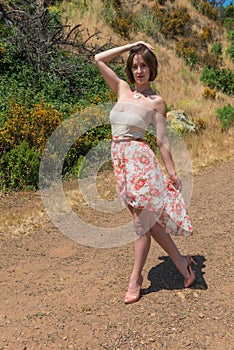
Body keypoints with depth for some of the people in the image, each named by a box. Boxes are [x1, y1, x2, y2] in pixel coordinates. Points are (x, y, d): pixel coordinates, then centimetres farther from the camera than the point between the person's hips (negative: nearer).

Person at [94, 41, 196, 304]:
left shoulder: (156, 101, 1)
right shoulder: (122, 89, 14)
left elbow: (162, 141, 0)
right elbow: (99, 59, 17)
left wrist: (172, 173, 0)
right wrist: (131, 46, 17)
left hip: (138, 157, -5)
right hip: (119, 158, 5)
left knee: (142, 220, -1)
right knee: (147, 218, 9)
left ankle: (135, 279, 18)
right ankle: (180, 261, 25)